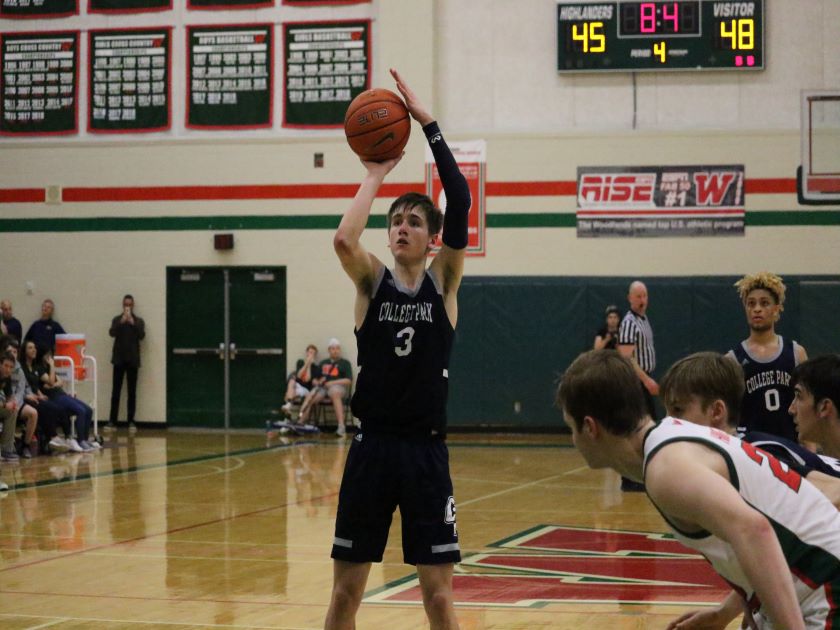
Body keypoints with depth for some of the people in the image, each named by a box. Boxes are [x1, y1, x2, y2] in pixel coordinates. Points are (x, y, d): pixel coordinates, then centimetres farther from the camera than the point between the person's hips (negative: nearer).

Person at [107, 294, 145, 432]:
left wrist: (133, 323, -21)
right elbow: (112, 333, -10)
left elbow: (141, 335, -8)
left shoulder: (139, 321, 7)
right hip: (119, 359, 0)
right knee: (116, 391, -1)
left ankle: (131, 421, 2)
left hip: (132, 359, 0)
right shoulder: (117, 320, 7)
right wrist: (121, 322, -24)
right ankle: (112, 421, 0)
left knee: (132, 391, 0)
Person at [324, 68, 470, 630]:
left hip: (426, 450, -1)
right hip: (372, 446, 1)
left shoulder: (444, 282, 2)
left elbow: (461, 202, -12)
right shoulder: (372, 282, 3)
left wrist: (428, 124, -13)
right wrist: (375, 176, -10)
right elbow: (343, 239, -20)